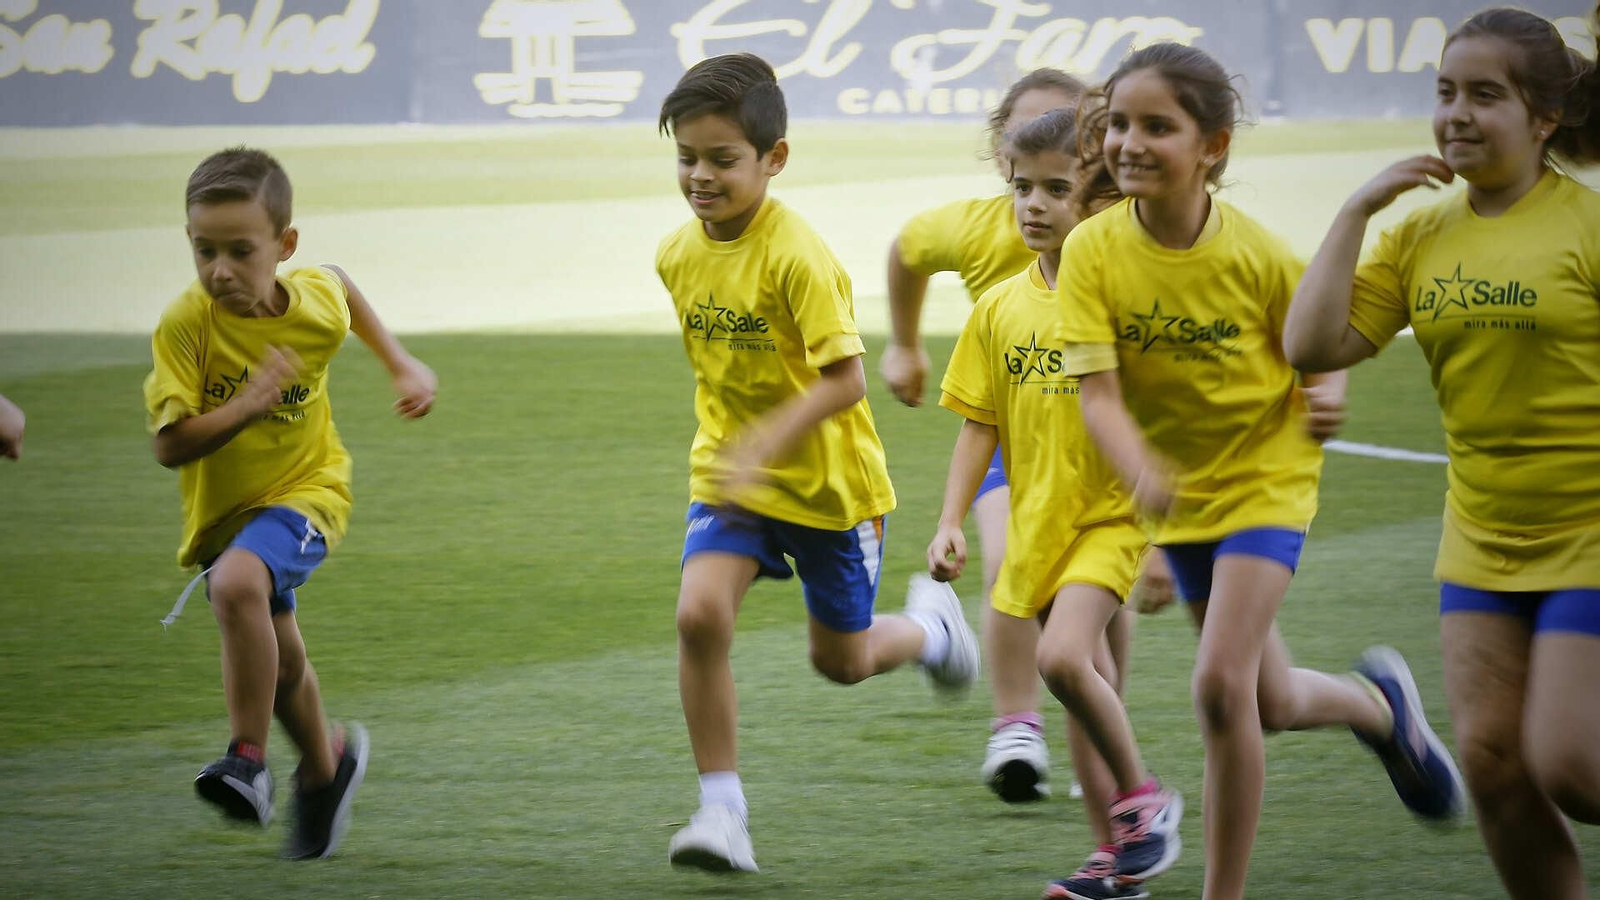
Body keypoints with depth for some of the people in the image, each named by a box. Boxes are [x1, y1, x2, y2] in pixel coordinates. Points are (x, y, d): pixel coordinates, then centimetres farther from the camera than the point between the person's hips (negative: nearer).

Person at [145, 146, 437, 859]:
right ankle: (325, 763, 47)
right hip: (222, 506, 2)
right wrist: (244, 407, -38)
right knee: (280, 663, 17)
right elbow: (171, 446, -24)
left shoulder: (316, 305, -17)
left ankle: (248, 759, -25)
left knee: (236, 583, -33)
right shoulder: (185, 325, -23)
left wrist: (402, 365, 10)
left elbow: (341, 286, 11)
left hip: (305, 488, -2)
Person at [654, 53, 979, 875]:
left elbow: (845, 380, -28)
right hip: (728, 473, 4)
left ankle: (929, 622, 46)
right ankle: (722, 811, -10)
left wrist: (763, 444, -36)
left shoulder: (797, 256, -24)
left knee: (842, 659, 11)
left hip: (827, 478, -4)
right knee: (699, 615, -19)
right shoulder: (677, 255, -3)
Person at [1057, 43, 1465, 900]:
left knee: (1221, 685, -19)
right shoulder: (1093, 251, -17)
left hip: (1265, 476, -4)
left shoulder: (1255, 255, -20)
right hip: (1182, 490, 4)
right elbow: (1097, 391, -21)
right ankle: (1379, 704, 50)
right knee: (1271, 705, 16)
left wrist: (1327, 395, -27)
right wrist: (1142, 473, -40)